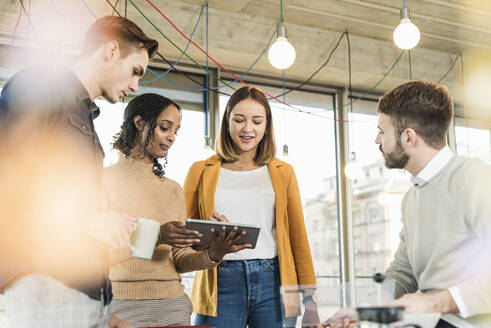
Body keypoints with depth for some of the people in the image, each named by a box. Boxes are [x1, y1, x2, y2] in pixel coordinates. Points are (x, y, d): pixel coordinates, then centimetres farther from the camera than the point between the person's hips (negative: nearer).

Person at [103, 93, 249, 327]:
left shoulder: (173, 189, 14)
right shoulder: (105, 180, -1)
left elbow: (179, 259, 9)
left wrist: (212, 254, -10)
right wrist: (155, 236, -23)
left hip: (173, 304, 4)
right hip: (123, 304, -4)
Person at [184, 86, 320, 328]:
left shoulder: (283, 173, 13)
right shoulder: (201, 171, 10)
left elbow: (298, 237, 12)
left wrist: (309, 296, 6)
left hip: (273, 283, 1)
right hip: (220, 284, -1)